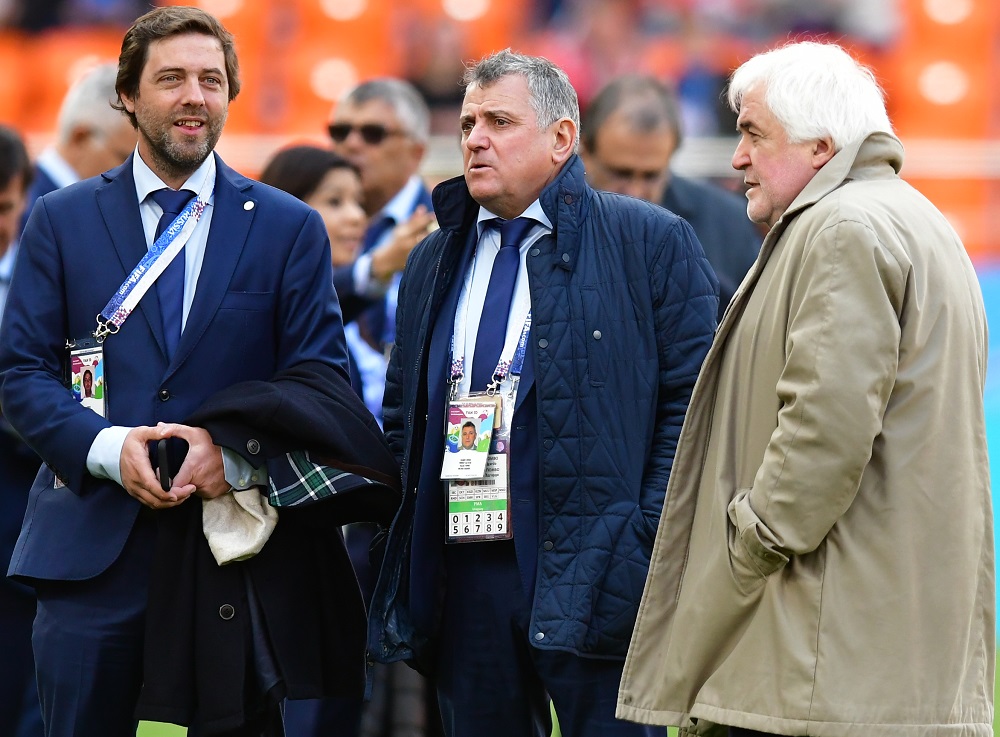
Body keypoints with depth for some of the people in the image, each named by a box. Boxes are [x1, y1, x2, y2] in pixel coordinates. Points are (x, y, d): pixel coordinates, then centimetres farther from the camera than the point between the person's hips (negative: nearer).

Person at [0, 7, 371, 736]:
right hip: (93, 543, 0)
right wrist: (106, 447, -14)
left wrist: (240, 452, -15)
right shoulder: (60, 221, 9)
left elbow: (321, 376, 3)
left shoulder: (291, 229, 8)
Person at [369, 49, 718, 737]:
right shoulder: (435, 260, 17)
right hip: (461, 577, 5)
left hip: (591, 577, -5)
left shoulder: (650, 242, -1)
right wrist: (410, 528, 9)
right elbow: (402, 409, 24)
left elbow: (691, 401, -6)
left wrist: (651, 544, -13)